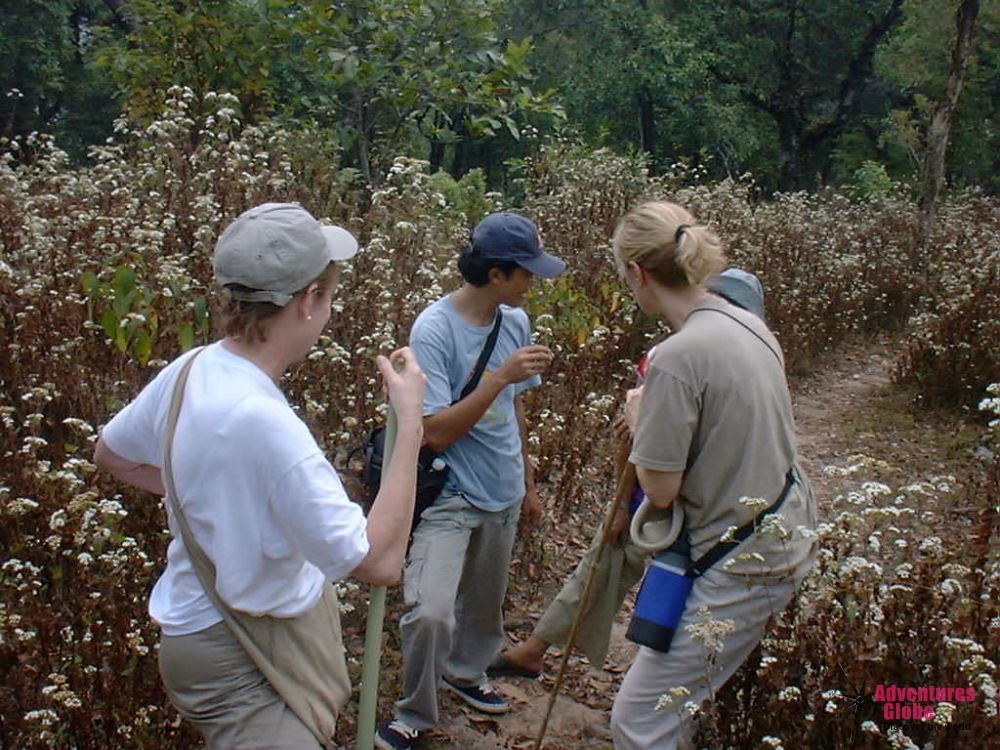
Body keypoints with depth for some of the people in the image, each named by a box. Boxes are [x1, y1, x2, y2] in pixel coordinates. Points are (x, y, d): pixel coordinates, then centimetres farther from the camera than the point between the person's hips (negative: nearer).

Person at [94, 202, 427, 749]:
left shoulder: (191, 369, -8)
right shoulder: (262, 420, -34)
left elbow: (110, 453, 13)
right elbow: (379, 560, -32)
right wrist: (409, 422, -27)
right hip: (240, 659, -9)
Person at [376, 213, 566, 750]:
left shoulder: (515, 321, 0)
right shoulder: (434, 329, -20)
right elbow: (436, 432, -23)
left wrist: (528, 484, 19)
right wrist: (500, 377, -29)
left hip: (502, 495, 7)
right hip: (448, 497, -6)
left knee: (485, 604, 21)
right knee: (430, 612, -19)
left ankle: (466, 672, 50)